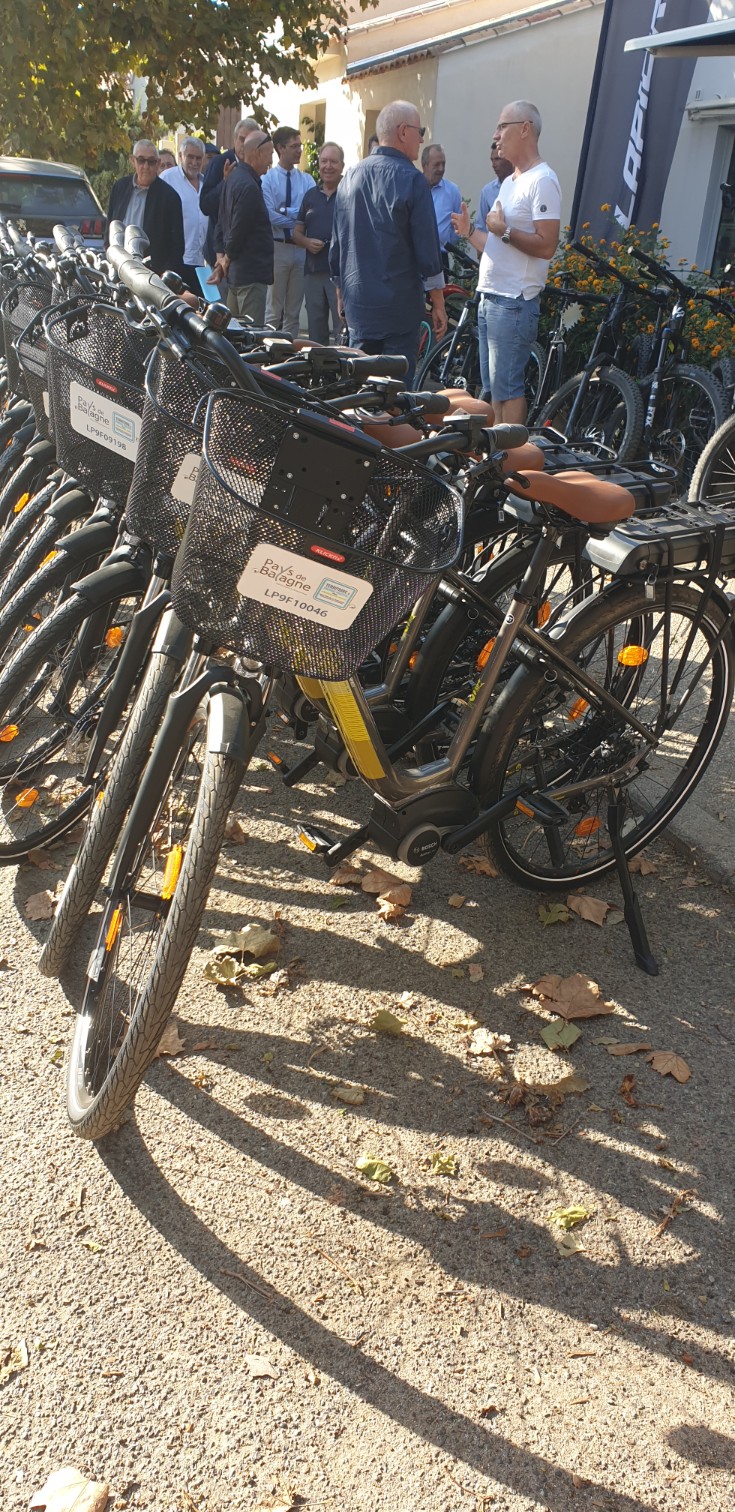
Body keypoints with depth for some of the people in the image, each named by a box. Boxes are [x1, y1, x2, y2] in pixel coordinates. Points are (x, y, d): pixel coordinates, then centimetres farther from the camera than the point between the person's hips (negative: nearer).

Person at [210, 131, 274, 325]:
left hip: (236, 271, 10)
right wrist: (227, 258, -3)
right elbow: (239, 228, -18)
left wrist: (221, 256, 13)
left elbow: (222, 221, 18)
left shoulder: (234, 176, 15)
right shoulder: (249, 187, -17)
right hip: (251, 273, -10)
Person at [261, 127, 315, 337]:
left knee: (294, 310, 9)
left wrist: (285, 212, -14)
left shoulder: (307, 180, 8)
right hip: (278, 247, -3)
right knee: (274, 309, 1)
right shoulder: (267, 179, -2)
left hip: (301, 248, 3)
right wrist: (297, 217, -9)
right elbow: (270, 216, -12)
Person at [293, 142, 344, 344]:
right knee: (315, 328, 11)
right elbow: (297, 232, 18)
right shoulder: (311, 195, 17)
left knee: (343, 327, -11)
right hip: (313, 270, 5)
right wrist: (307, 242, -3)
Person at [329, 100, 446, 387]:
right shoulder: (411, 180, -10)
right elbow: (427, 248, -12)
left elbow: (336, 244, 16)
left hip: (357, 305, 6)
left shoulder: (350, 177, 10)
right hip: (399, 306, -6)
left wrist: (342, 291, 26)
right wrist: (438, 304, -5)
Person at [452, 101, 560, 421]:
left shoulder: (542, 180, -10)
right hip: (489, 299, 10)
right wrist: (470, 232, 15)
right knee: (493, 388, 13)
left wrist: (505, 231, -22)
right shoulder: (509, 182, 20)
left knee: (507, 388, -10)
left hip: (514, 303, -10)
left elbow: (546, 246, -19)